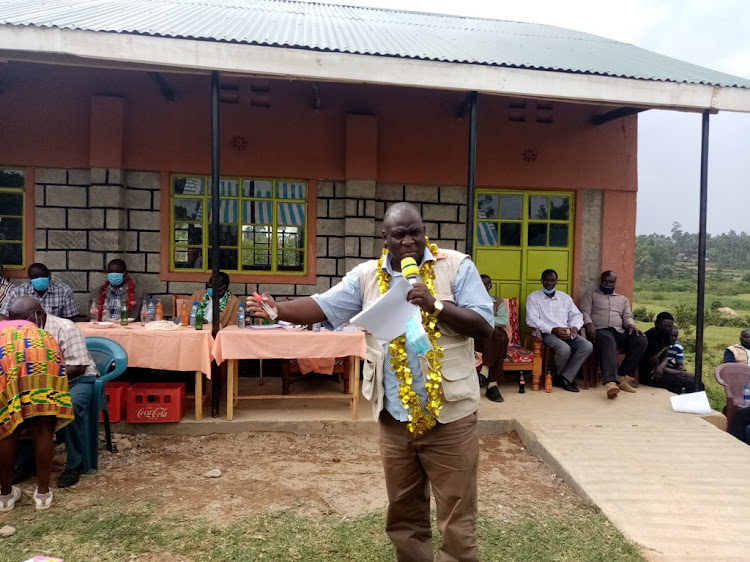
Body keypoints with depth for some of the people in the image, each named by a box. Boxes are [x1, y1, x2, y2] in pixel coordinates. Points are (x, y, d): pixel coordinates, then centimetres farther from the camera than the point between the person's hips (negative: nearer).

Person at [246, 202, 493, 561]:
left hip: (449, 412, -3)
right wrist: (278, 309, -18)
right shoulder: (367, 276, 4)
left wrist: (436, 306, -22)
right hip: (395, 415, 3)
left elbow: (484, 326, -9)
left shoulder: (456, 266, -5)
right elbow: (322, 306, -1)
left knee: (456, 516, 7)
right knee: (403, 512, 19)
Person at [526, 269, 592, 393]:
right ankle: (559, 376, -3)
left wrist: (575, 327, -8)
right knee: (565, 349, -34)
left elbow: (576, 315, 17)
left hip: (567, 333, 5)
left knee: (587, 346, -23)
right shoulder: (533, 297, 7)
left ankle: (564, 378, -17)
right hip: (547, 333, -5)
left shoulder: (565, 297, 21)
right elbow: (531, 319, -6)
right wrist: (553, 330, -17)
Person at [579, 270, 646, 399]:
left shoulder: (623, 299, 31)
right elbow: (585, 312, 5)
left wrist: (631, 325, -6)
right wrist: (589, 324, -17)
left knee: (641, 340, -26)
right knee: (609, 342, -41)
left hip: (620, 331, 5)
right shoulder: (591, 295, 20)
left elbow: (627, 316, 19)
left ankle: (623, 377, -22)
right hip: (600, 330, -5)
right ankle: (610, 382, -59)